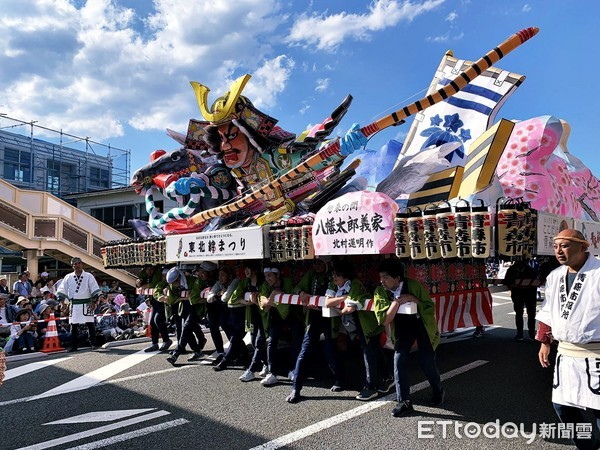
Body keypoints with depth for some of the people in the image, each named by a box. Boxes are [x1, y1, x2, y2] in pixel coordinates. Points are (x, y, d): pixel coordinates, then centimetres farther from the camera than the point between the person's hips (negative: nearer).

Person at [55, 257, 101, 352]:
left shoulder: (89, 276, 1)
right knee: (74, 325, 5)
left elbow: (95, 290, -2)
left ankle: (93, 344, 7)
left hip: (86, 304, -2)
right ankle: (74, 346, 13)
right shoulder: (68, 277, 7)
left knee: (90, 324, -2)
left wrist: (94, 302, -8)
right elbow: (62, 291, 8)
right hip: (74, 305, 2)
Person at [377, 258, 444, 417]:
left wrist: (413, 299, -27)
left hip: (422, 324, -2)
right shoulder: (380, 292, -14)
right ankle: (404, 402, 1)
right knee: (398, 361, -10)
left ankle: (438, 392, 29)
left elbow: (431, 307, -11)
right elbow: (384, 320, -18)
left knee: (427, 362, -1)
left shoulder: (414, 285, -20)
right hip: (402, 327, 2)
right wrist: (396, 302, -28)